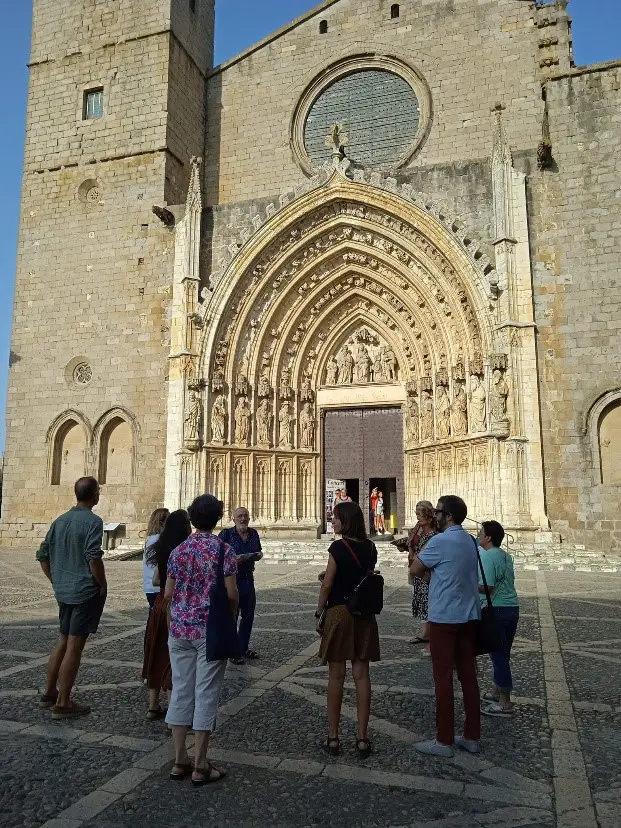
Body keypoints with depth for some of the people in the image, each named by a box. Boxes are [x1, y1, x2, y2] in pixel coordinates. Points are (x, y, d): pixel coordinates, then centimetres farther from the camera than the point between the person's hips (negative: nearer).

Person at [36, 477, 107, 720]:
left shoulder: (60, 520, 9)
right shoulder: (93, 521, -15)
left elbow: (42, 555, 13)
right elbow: (93, 558, -22)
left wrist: (55, 581, 18)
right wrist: (103, 585, -10)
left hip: (63, 591, 8)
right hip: (86, 592, -7)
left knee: (63, 642, 21)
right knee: (74, 646, 1)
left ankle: (49, 692, 31)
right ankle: (63, 703, 8)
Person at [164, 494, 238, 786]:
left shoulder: (179, 550, 1)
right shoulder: (223, 549, -10)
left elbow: (167, 593, 3)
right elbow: (231, 594, -13)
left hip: (179, 629, 4)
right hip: (211, 630, -4)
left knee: (180, 691, 12)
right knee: (206, 694, 4)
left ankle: (180, 760, 21)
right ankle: (200, 767, 11)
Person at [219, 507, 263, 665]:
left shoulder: (253, 534, 8)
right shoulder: (226, 534, -8)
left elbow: (259, 552, 22)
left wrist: (258, 555, -1)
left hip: (248, 579, 6)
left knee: (248, 615, 14)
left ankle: (244, 647, 29)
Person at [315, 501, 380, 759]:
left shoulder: (338, 547, -13)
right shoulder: (370, 547, 3)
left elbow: (327, 585, -12)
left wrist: (319, 614, -2)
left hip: (339, 612, -5)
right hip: (364, 614, 5)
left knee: (336, 676, 5)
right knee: (361, 675, 8)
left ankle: (333, 738, 14)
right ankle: (362, 738, 13)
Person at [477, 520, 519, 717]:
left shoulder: (488, 556, -15)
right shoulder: (505, 556, 13)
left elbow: (487, 586, -23)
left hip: (497, 610, -9)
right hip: (512, 607, 9)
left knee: (499, 656, -2)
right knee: (502, 654, 18)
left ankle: (505, 704, 4)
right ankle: (496, 692, 32)